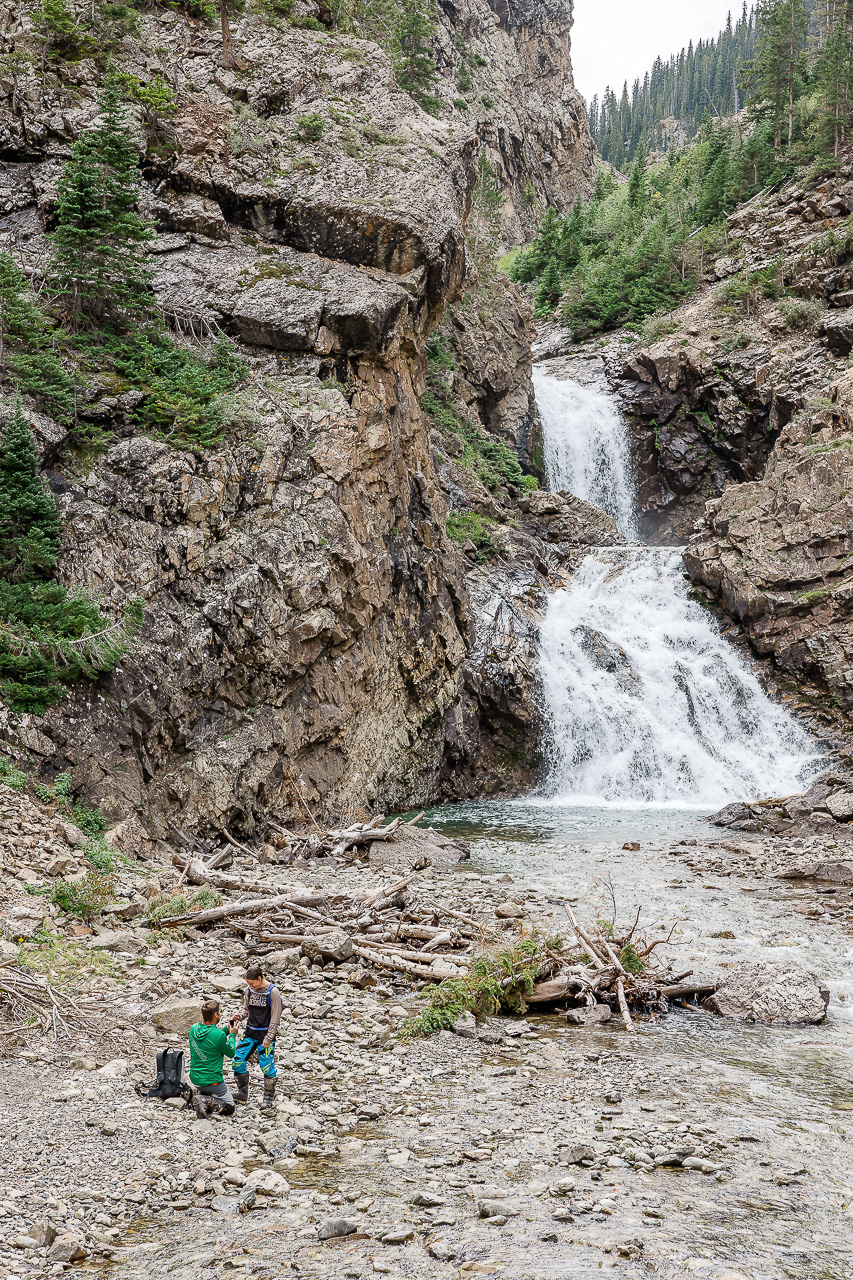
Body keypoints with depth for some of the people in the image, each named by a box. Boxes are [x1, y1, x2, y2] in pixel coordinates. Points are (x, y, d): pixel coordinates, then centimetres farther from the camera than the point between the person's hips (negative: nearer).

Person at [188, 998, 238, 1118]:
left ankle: (201, 1094, 8)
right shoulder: (219, 1035, -26)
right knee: (229, 1107, 9)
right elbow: (231, 1053, -7)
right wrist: (232, 1035, 5)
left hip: (195, 1078, 7)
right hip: (211, 1080, -7)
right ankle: (206, 1101, -15)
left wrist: (228, 1027, 12)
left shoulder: (194, 1028, -6)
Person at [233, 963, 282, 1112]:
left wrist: (268, 1038, -13)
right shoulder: (249, 990, 3)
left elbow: (275, 1017, -11)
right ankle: (242, 1093, 16)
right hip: (250, 1032, 6)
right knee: (238, 1060, 0)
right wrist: (248, 1029, 6)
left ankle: (269, 1098, 10)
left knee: (267, 1065, -6)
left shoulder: (273, 991, -13)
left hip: (266, 1033, -6)